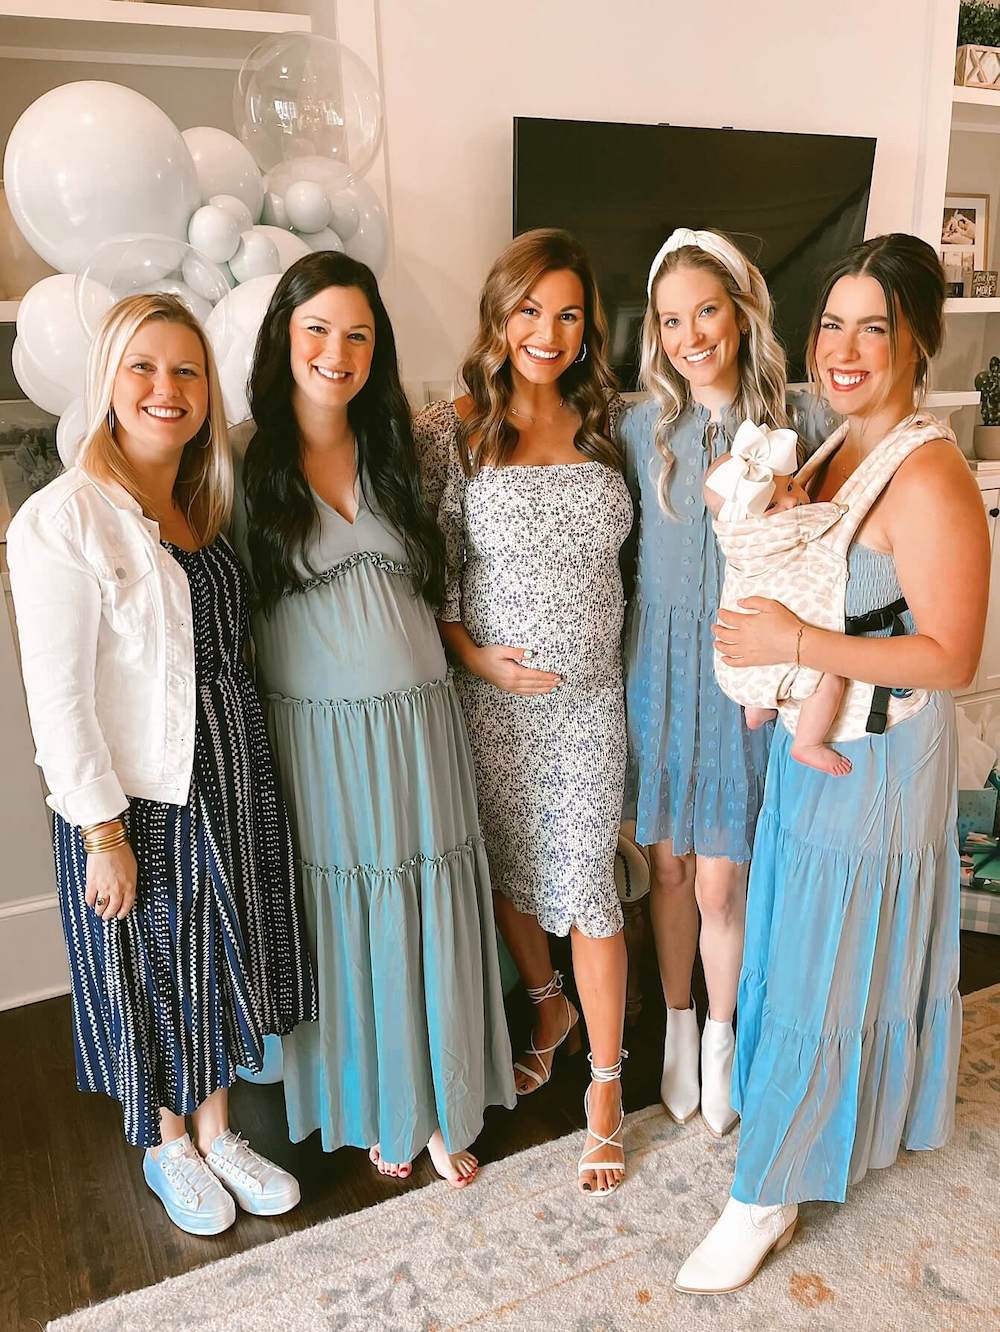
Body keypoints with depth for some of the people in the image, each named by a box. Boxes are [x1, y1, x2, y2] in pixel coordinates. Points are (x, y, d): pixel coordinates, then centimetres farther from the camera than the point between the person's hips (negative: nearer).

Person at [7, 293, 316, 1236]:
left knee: (225, 965, 19)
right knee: (152, 977, 14)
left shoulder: (203, 507, 5)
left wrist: (247, 759, 8)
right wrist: (102, 833, -17)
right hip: (137, 800, -6)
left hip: (233, 779, 6)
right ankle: (166, 1148, 40)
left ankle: (217, 1130, 42)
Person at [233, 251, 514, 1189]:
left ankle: (438, 1108, 32)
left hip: (415, 723, 3)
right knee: (343, 924, 11)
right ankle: (372, 1105, 35)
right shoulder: (247, 461, -4)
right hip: (312, 727, -2)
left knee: (429, 920, 11)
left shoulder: (395, 449, 6)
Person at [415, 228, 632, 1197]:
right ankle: (548, 1003, 46)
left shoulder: (603, 427, 3)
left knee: (586, 886, 4)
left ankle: (606, 1083, 24)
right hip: (493, 696, 0)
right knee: (506, 868, 17)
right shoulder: (450, 432, -7)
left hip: (590, 697, 1)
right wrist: (474, 653, -16)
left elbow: (627, 558, 12)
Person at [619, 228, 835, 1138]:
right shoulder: (641, 424, 0)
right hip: (661, 664, 2)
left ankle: (720, 1036, 32)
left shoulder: (801, 421, -4)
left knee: (719, 884, 4)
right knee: (668, 863, 14)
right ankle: (677, 1024, 37)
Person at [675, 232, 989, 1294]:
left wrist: (796, 645, -27)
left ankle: (768, 1193, 24)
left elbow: (949, 657, -23)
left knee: (820, 975, 4)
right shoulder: (838, 447, 7)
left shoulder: (929, 478, -21)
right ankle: (849, 1115, 48)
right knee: (802, 951, 22)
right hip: (808, 743, 9)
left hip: (875, 762, -9)